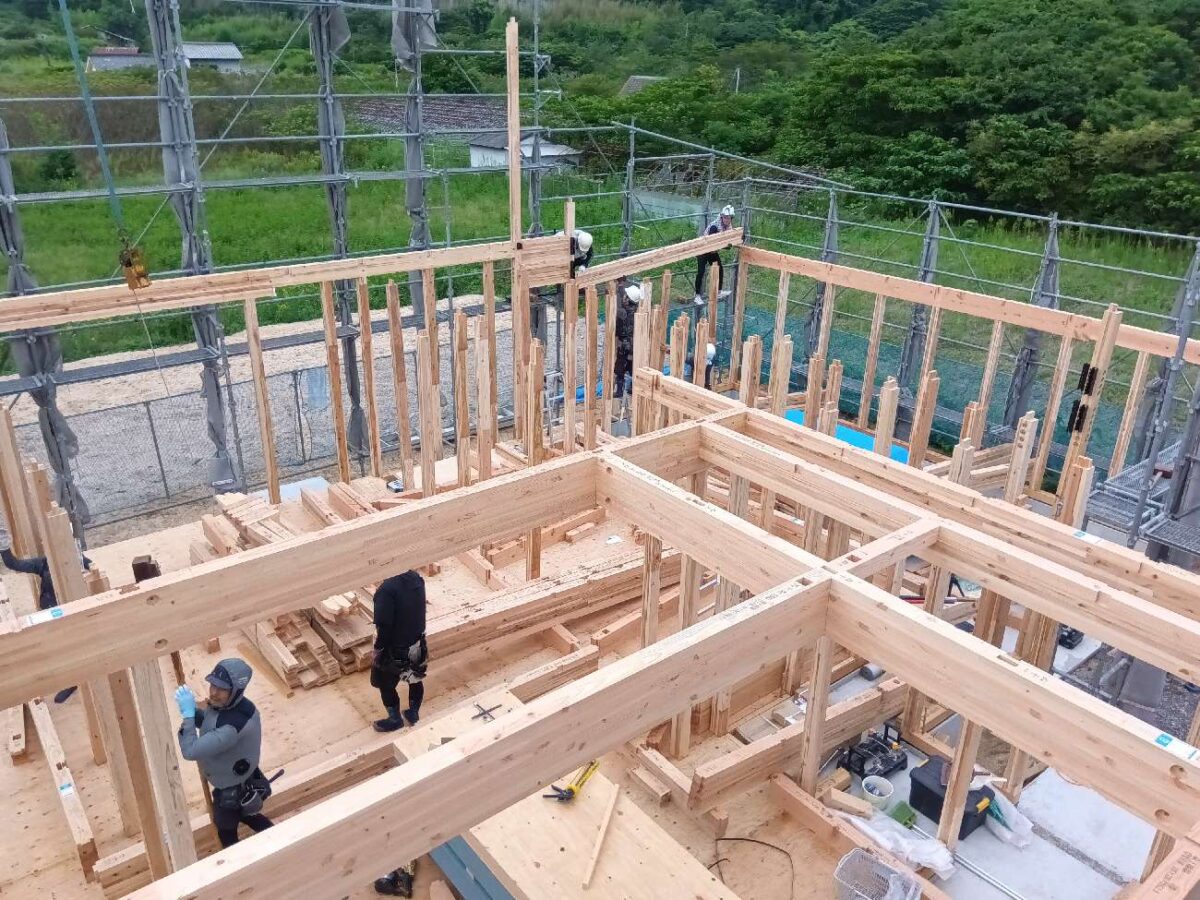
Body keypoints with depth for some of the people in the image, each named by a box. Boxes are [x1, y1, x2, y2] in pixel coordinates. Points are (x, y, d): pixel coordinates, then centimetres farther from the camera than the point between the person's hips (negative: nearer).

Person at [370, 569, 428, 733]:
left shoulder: (388, 589, -32)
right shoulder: (417, 579, -9)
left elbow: (383, 626, -27)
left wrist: (378, 649, -12)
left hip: (395, 650, -6)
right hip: (418, 645, 7)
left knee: (386, 686, 19)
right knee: (416, 679, 26)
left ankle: (395, 720, 37)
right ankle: (413, 713, 44)